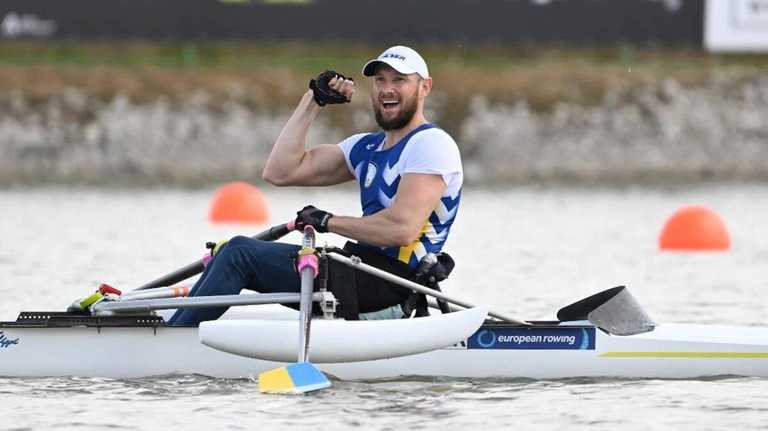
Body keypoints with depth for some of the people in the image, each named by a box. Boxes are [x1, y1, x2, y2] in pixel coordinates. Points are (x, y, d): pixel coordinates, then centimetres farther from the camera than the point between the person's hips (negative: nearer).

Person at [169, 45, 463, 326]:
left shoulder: (431, 143, -7)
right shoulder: (367, 148, 19)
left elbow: (402, 228, -21)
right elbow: (279, 172, 13)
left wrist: (328, 222, -10)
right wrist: (313, 101, 11)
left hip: (391, 283, -9)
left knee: (240, 253, -12)